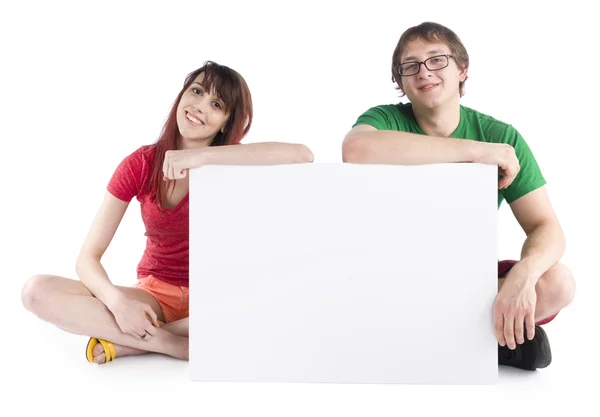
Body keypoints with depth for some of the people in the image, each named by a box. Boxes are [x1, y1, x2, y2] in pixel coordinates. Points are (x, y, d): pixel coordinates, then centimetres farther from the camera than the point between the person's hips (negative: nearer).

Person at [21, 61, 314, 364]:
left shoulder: (231, 163, -8)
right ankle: (174, 344, -21)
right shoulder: (139, 165, -6)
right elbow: (88, 256, -8)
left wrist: (203, 156, -34)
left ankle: (132, 342, -22)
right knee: (37, 291, -21)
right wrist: (118, 300, -29)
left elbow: (303, 155, -31)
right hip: (154, 295, 1)